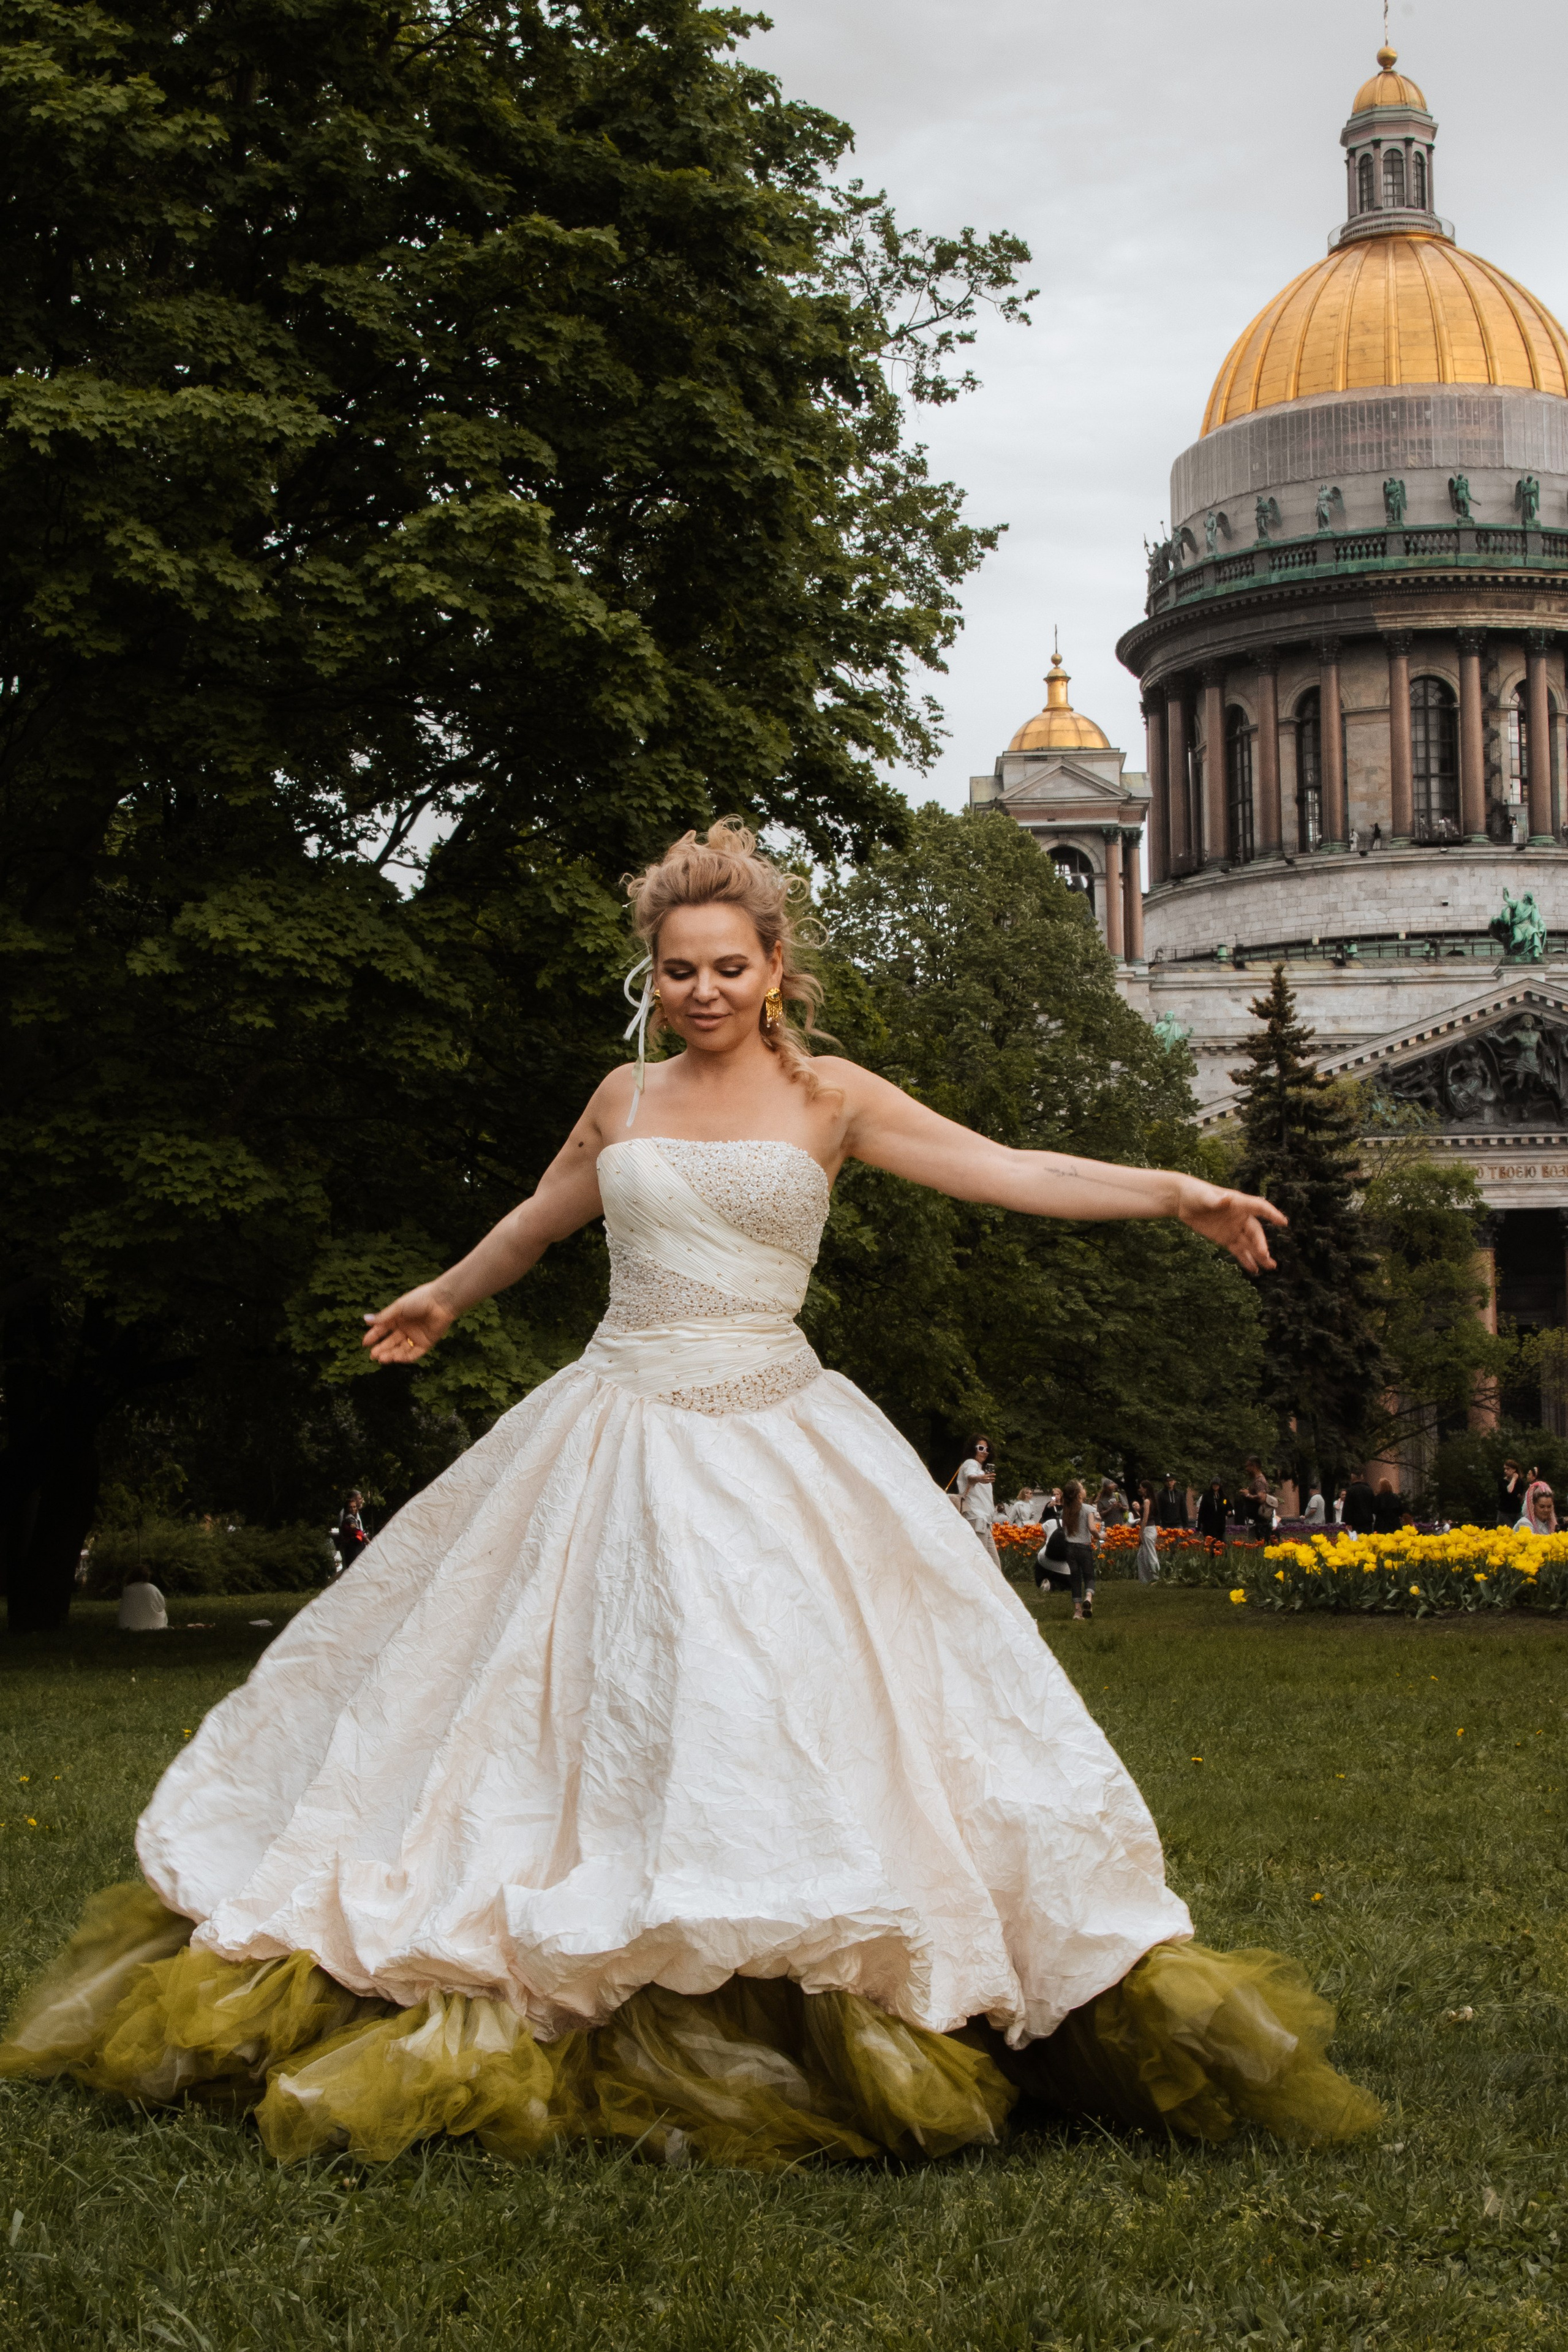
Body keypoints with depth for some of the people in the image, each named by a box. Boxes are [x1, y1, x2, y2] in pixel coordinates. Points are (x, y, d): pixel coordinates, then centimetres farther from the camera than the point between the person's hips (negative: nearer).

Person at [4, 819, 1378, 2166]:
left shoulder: (827, 1097, 2)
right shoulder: (625, 1100, 10)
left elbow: (1010, 1172, -6)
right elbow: (541, 1218, 30)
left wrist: (1173, 1192, -18)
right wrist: (444, 1298, 45)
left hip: (775, 1439, -2)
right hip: (618, 1434, 2)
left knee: (802, 1694, -8)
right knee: (585, 1701, 4)